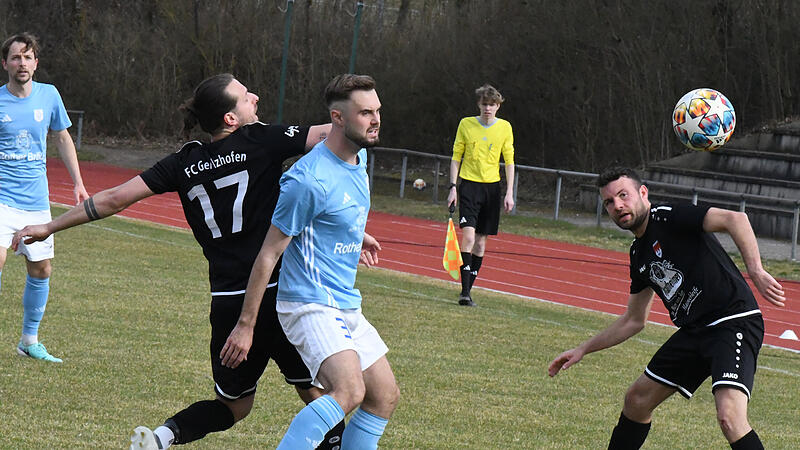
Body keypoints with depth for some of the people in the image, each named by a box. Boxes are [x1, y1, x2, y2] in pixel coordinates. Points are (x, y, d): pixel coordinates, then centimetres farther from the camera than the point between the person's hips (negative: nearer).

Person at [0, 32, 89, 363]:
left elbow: (62, 139, 17)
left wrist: (78, 183, 12)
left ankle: (29, 341, 25)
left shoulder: (49, 95, 3)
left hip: (36, 202, 4)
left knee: (41, 270, 9)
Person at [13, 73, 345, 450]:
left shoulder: (185, 163, 7)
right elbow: (330, 134, -7)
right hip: (277, 295, -5)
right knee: (318, 391, 8)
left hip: (226, 305, 5)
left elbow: (115, 198, 7)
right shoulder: (260, 141, -5)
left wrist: (49, 227, 15)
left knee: (234, 404, 19)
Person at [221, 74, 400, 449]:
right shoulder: (310, 180, -21)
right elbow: (268, 254, -16)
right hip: (311, 305, -10)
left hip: (346, 306, 10)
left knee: (384, 397, 11)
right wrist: (245, 324, -14)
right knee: (350, 391, -29)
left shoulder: (359, 158, 7)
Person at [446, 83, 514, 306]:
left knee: (481, 241, 6)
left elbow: (509, 161, 5)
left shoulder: (505, 127, 2)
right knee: (468, 236, -16)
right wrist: (453, 187, -2)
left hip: (492, 187, 2)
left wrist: (509, 192, -2)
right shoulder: (466, 124, 0)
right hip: (469, 185, -2)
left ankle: (469, 288, 14)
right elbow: (456, 157, 5)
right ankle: (465, 291, -17)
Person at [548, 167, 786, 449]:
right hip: (693, 331, 9)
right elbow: (634, 320, 27)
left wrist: (756, 271, -35)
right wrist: (583, 350, 26)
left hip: (734, 322, -9)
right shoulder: (639, 254, 15)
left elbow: (734, 219, -25)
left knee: (729, 416, -27)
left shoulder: (668, 218, -10)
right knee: (637, 401, 18)